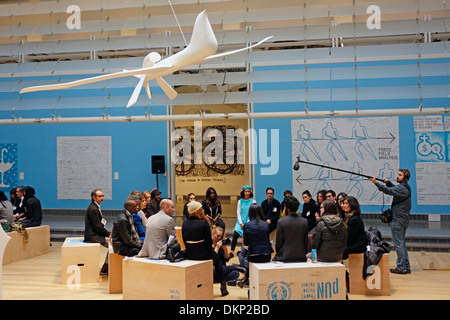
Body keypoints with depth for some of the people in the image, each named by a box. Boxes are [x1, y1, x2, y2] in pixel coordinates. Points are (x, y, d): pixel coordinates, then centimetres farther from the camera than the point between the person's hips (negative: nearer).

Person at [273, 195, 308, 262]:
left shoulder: (281, 222, -10)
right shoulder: (305, 222, -1)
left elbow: (278, 242, -4)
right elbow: (306, 241, 7)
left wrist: (278, 252, 13)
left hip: (285, 257, -4)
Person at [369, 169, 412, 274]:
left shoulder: (402, 188, -17)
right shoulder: (405, 187, 12)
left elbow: (388, 191, -28)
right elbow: (395, 189, 27)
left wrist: (376, 182, -33)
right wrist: (388, 182, 10)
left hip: (398, 220, -10)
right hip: (404, 219, 10)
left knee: (398, 244, -4)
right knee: (401, 243, 16)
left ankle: (401, 267, 0)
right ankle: (406, 266, 20)